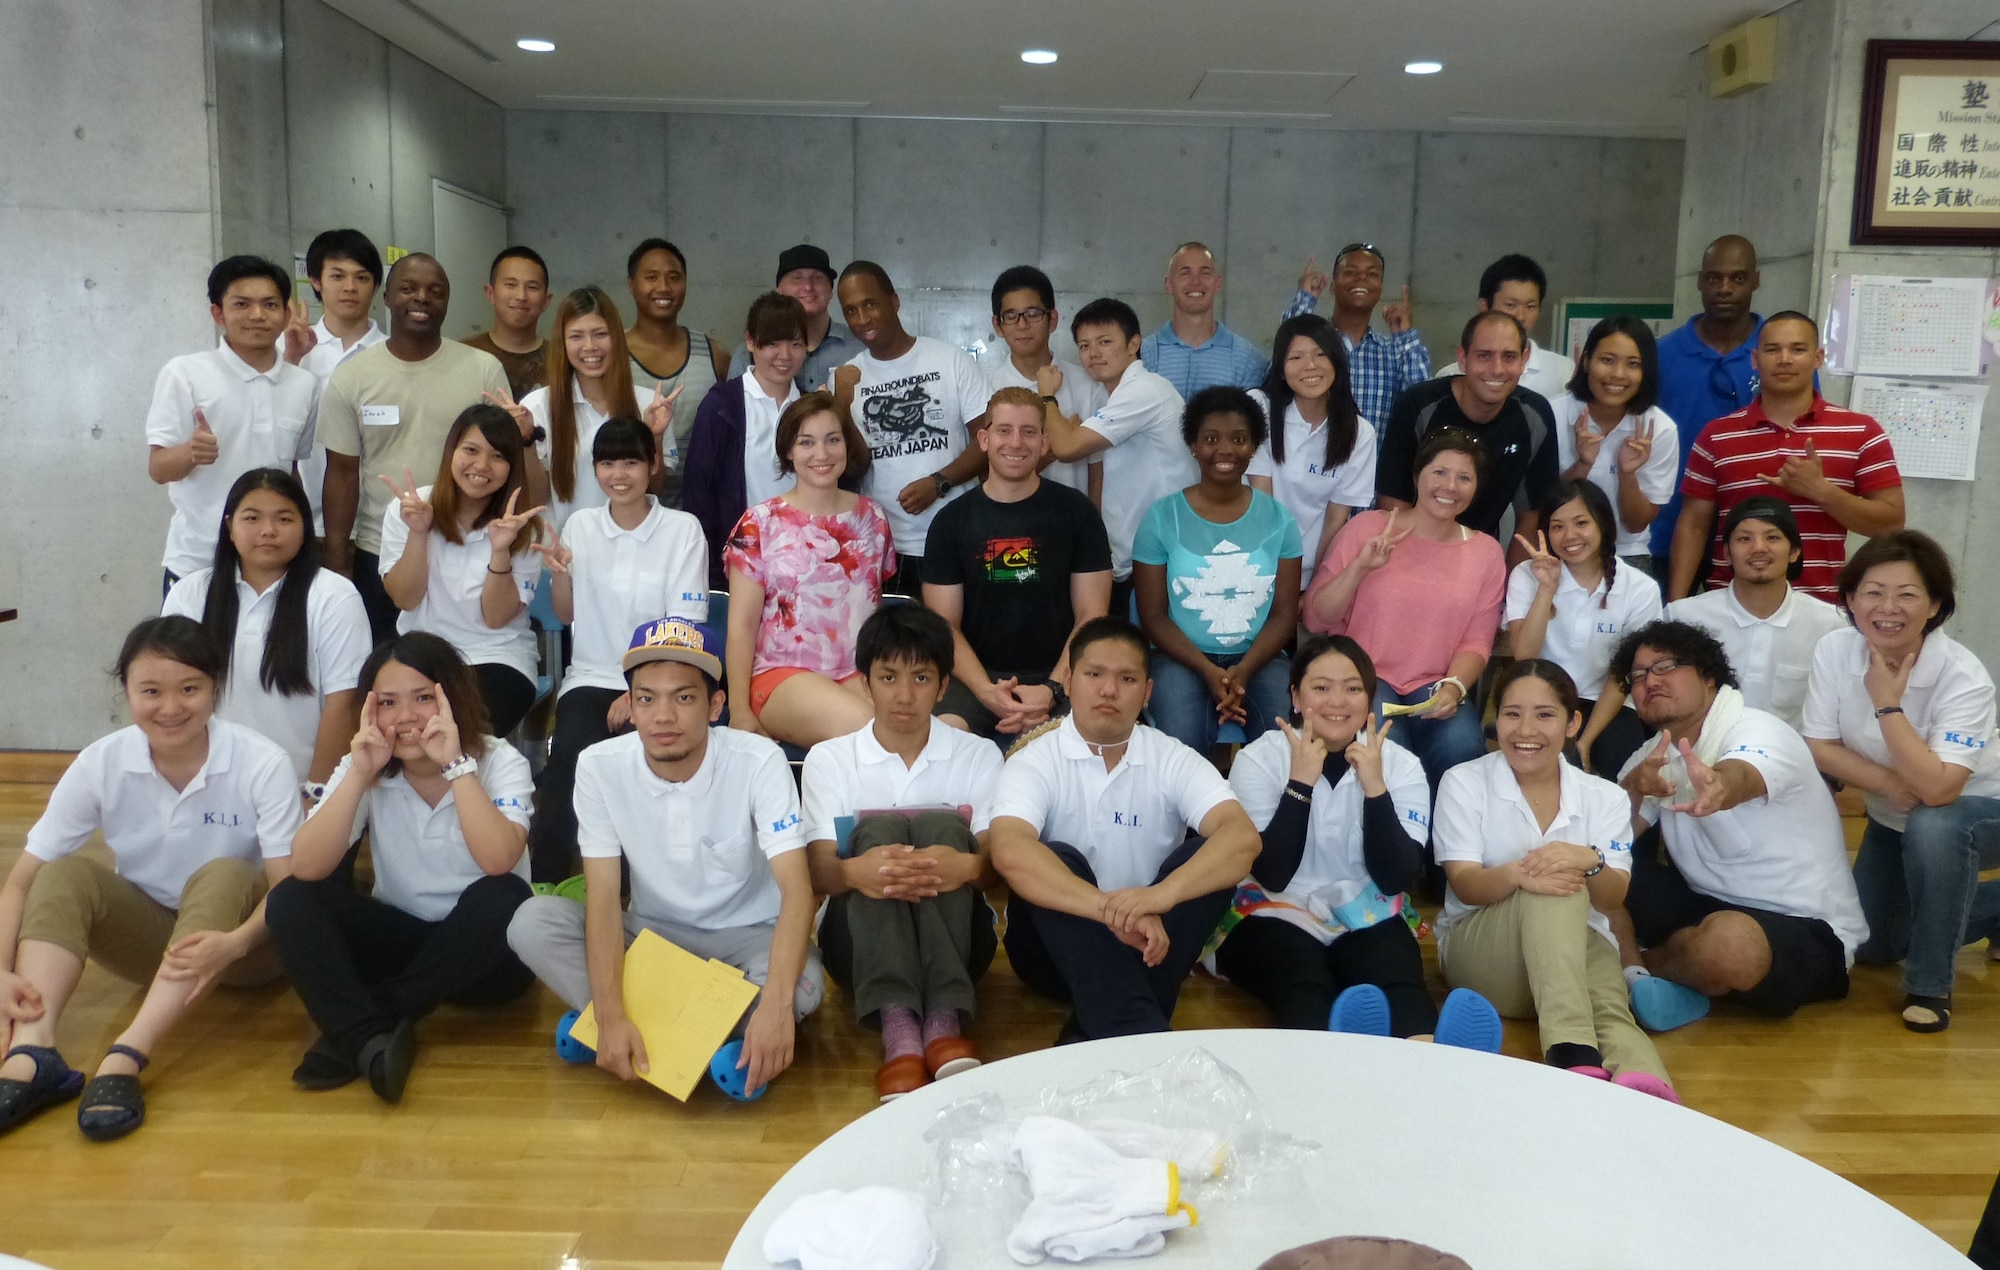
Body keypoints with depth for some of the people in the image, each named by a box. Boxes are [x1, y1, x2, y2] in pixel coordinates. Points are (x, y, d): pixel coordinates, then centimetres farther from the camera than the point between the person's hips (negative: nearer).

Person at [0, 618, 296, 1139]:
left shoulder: (262, 763, -21)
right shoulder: (100, 763, -13)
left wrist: (233, 943, -44)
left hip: (238, 937, -3)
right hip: (146, 935, 3)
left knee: (224, 876, -33)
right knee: (66, 874, -23)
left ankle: (125, 1059, -42)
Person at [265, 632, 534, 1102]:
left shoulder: (500, 762, -12)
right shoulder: (363, 770, -4)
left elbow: (498, 860, -31)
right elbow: (306, 868, -19)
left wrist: (455, 765, -32)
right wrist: (359, 774, -26)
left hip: (482, 955, -3)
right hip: (400, 943, 3)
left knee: (500, 900, -34)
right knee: (291, 899, -17)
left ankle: (354, 1034, -23)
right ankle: (369, 1039, -34)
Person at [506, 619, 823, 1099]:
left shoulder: (758, 761, -22)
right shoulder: (600, 766, -15)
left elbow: (797, 890, -28)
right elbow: (603, 897, -18)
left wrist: (775, 1005, -44)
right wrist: (611, 1017, -32)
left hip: (747, 934, -3)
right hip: (651, 932, 3)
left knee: (803, 985, -35)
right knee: (533, 921, -23)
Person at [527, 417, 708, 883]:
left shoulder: (683, 529, -2)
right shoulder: (580, 525, 9)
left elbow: (685, 631, -5)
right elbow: (566, 616, 15)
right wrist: (559, 574, -6)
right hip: (591, 678, 2)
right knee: (572, 753, -28)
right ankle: (544, 883, -17)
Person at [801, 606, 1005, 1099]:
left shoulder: (978, 756, 8)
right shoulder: (828, 759, 7)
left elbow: (997, 863, -4)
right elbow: (818, 871, -5)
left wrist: (967, 866, -31)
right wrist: (855, 871, -31)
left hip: (955, 942, 0)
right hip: (859, 941, 0)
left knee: (941, 824, -24)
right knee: (878, 828, -26)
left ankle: (944, 1018, -38)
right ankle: (896, 1024, -44)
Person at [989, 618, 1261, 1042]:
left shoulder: (1174, 760, -2)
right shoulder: (1035, 761, -8)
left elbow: (1242, 837, -21)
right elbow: (1009, 851, -29)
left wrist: (1161, 894, -40)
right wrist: (1110, 909, -43)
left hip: (1146, 941, 2)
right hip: (1056, 947, -2)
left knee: (1207, 856, -23)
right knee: (1056, 860, -30)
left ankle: (1101, 1040, -33)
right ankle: (1139, 1035, -45)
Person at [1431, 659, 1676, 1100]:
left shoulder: (1605, 797, 5)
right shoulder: (1463, 783, -2)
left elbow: (1611, 899, -6)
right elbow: (1465, 885, -12)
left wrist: (1590, 862, -31)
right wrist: (1516, 874, -36)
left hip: (1579, 945, 3)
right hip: (1479, 950, -3)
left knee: (1611, 1009, -34)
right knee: (1555, 889, -35)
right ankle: (1572, 1052, -52)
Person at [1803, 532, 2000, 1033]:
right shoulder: (1834, 651, -19)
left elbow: (1937, 789, -40)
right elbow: (1819, 747, -14)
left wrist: (1888, 705, -36)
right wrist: (1893, 785, -26)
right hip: (1894, 819, 5)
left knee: (1930, 828, -40)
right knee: (1867, 946, 8)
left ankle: (1930, 984, -19)